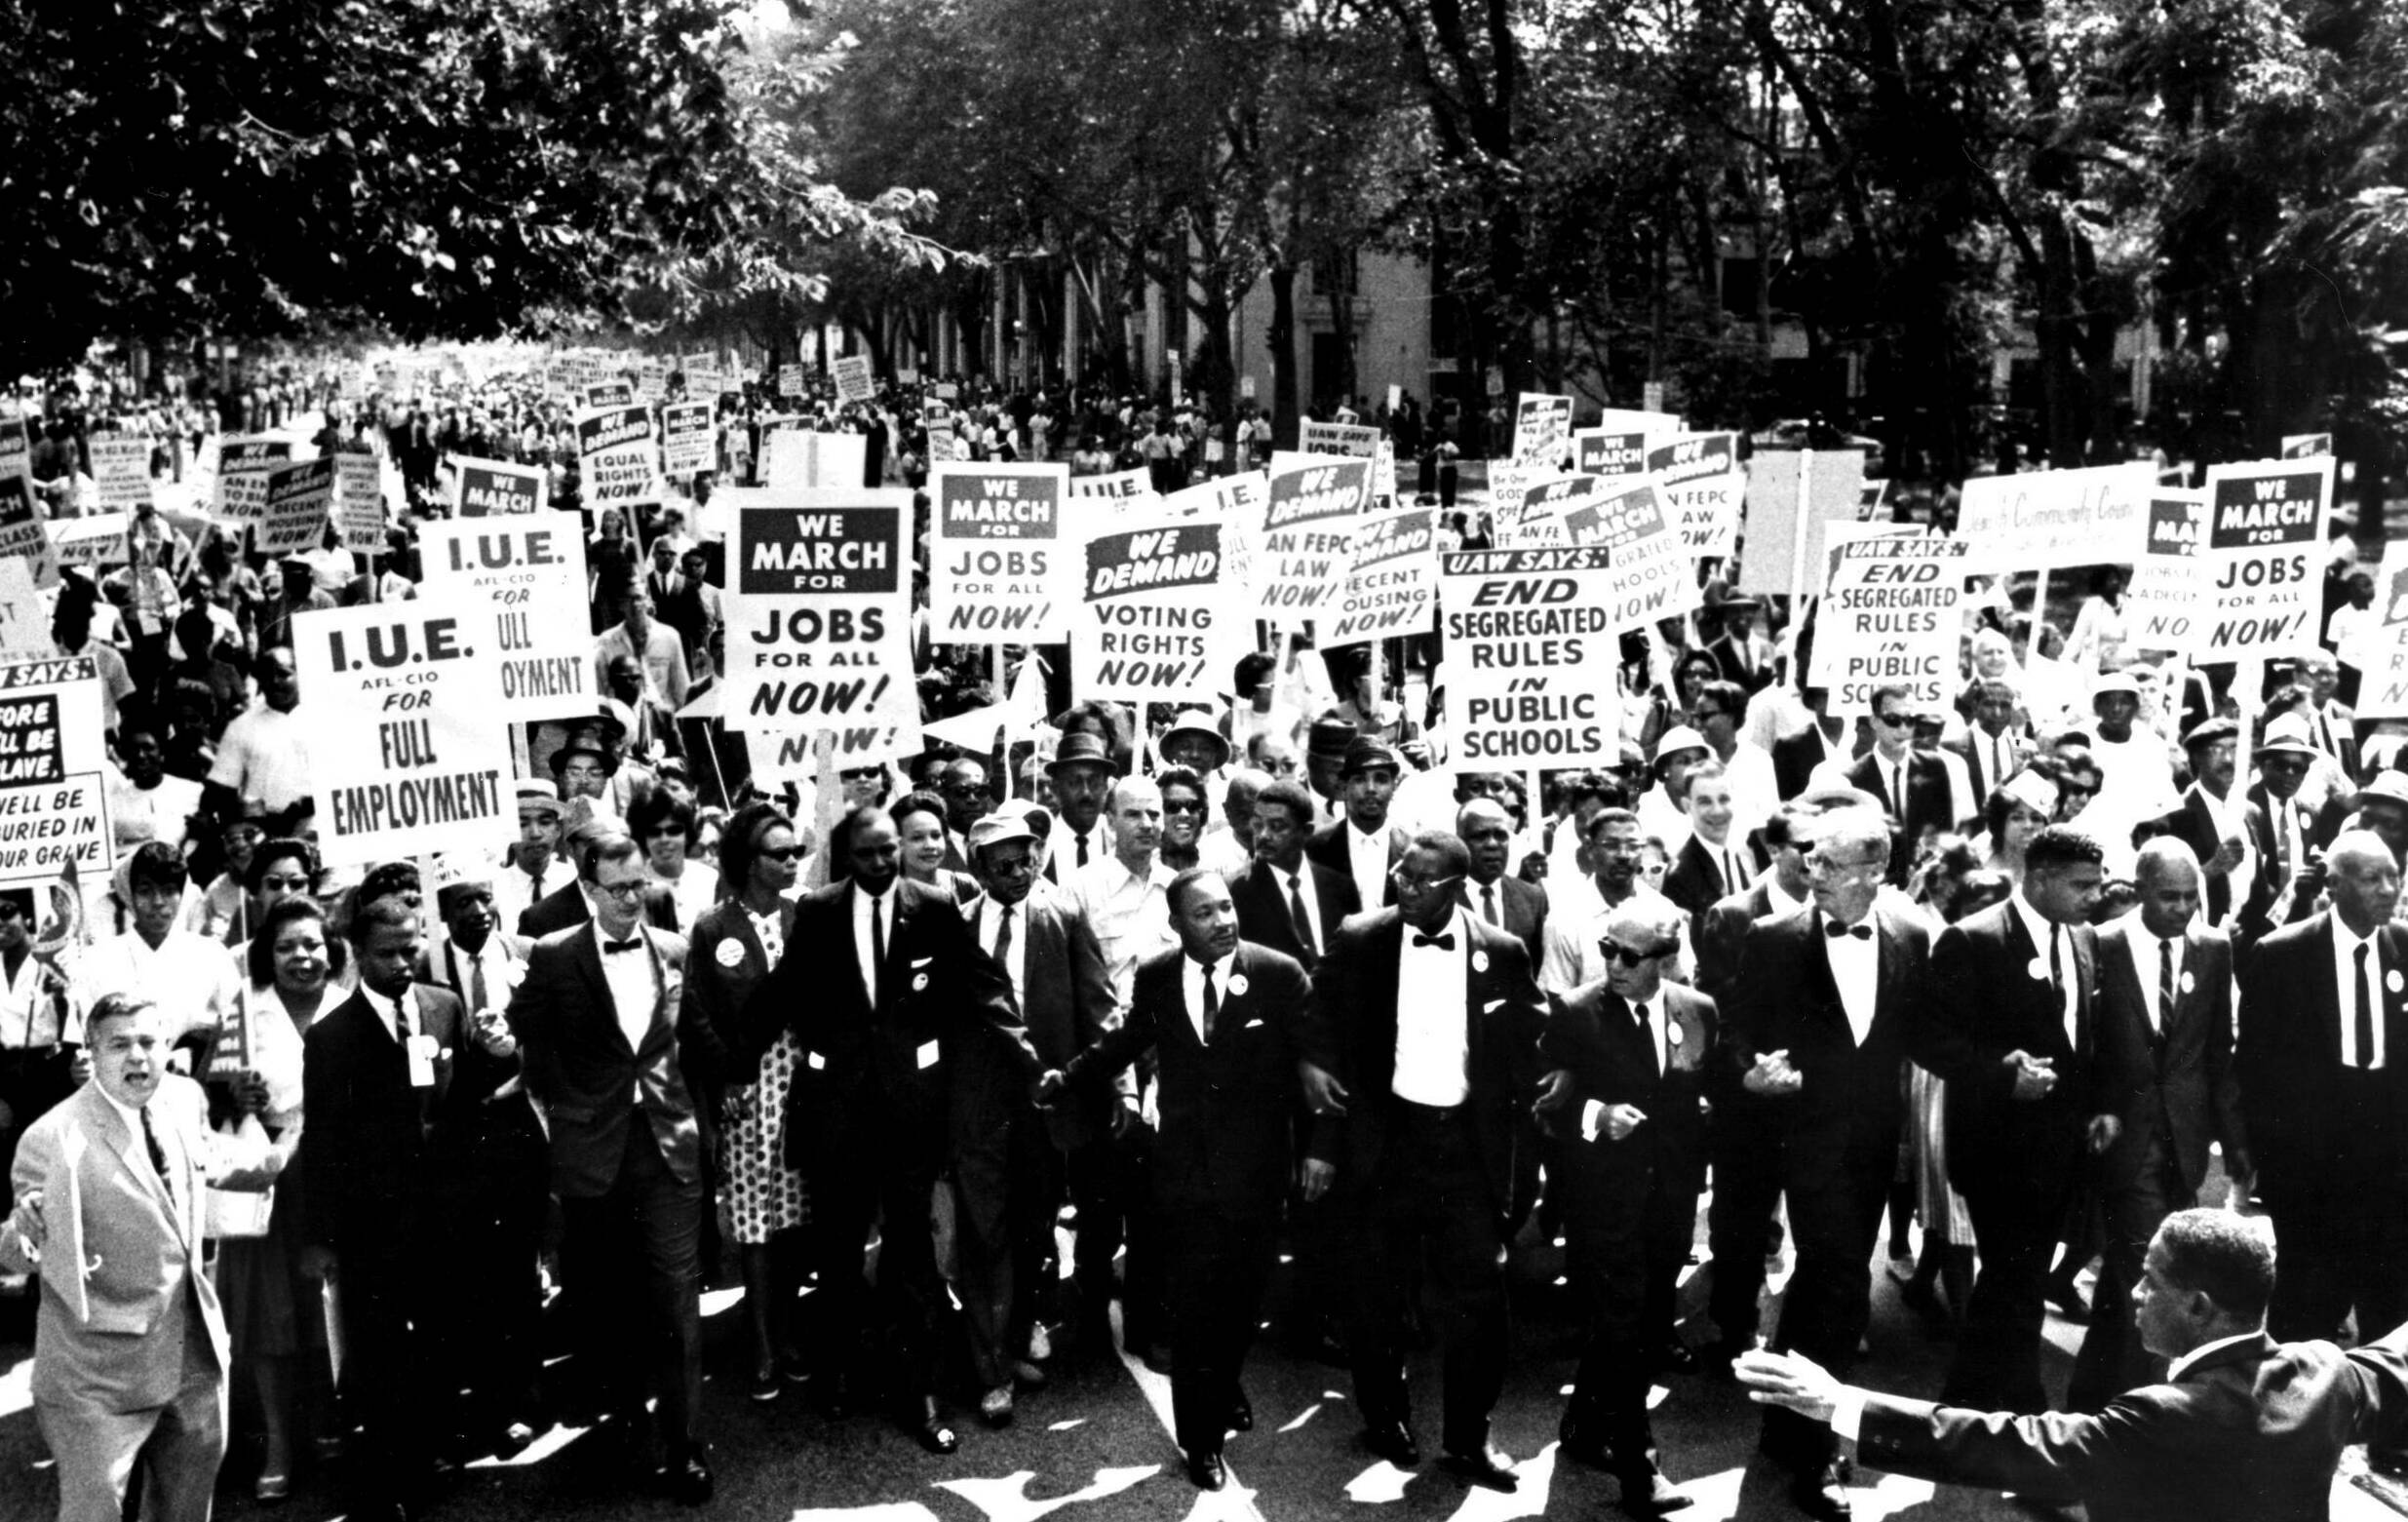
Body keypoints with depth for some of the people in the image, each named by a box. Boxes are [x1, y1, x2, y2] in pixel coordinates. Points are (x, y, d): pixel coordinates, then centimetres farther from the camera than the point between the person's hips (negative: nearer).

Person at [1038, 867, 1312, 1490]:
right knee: (1194, 1305, 2)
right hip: (1185, 1169, 1)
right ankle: (1201, 1438, 16)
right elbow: (1126, 1040, 16)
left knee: (1242, 1295, 14)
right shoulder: (1154, 977, -2)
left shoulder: (1280, 975, -10)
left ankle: (1225, 1386, 43)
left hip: (1255, 1168, -1)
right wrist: (1066, 1078, 7)